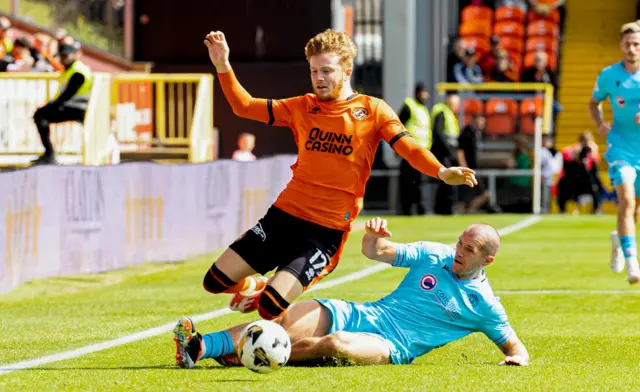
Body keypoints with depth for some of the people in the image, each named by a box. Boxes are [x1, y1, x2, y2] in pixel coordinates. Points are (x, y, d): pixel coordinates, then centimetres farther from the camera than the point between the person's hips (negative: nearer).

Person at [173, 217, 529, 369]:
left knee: (338, 344, -37)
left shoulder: (484, 305, 2)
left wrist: (518, 357, -14)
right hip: (360, 315, 4)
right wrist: (374, 237, -11)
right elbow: (376, 252, 12)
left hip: (392, 347, -4)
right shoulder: (435, 255, 11)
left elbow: (513, 344, 10)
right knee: (284, 320, -22)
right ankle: (199, 347, -34)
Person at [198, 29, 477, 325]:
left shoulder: (372, 111, -1)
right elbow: (244, 106, 9)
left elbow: (408, 147, -13)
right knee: (215, 281, -1)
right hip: (284, 214, 4)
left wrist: (441, 172, -32)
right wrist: (223, 66, -6)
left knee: (270, 307, -18)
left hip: (326, 232, -4)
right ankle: (255, 288, 32)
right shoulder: (303, 107, 9)